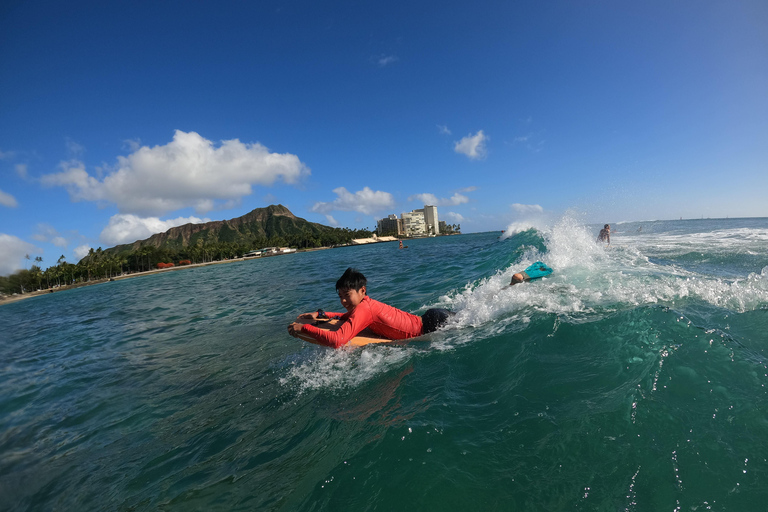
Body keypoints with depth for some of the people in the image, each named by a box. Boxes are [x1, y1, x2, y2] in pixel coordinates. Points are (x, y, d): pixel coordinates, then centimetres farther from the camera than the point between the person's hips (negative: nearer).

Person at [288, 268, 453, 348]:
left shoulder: (362, 310, -26)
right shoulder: (367, 303, -1)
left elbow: (337, 341, -36)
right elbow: (350, 317, 21)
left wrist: (304, 328, -27)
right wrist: (320, 314, 10)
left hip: (430, 324, -7)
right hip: (424, 320, 7)